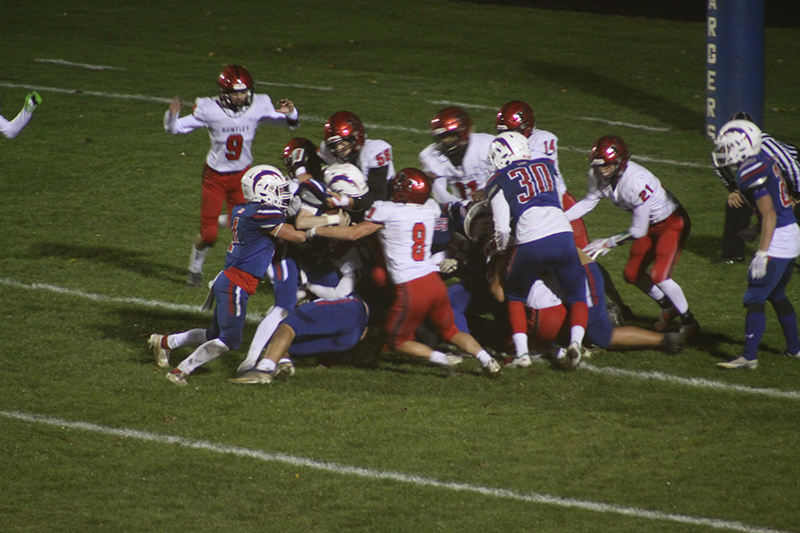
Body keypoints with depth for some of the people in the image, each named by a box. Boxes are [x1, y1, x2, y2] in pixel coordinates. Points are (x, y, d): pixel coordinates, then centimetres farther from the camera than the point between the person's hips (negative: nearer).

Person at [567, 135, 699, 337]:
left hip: (673, 223, -8)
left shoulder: (636, 181, -38)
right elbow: (587, 204, 4)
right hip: (651, 225, 8)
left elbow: (638, 231, -29)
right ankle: (668, 307, 34)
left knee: (659, 276, -19)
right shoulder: (598, 177, -16)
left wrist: (608, 243, -20)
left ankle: (689, 322, 0)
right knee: (632, 274, 10)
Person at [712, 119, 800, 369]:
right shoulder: (765, 160, 8)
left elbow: (769, 214, -24)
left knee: (755, 299, -5)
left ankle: (749, 357, -7)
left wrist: (762, 253, -25)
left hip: (778, 239, -10)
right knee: (777, 295, 23)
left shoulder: (751, 173, -20)